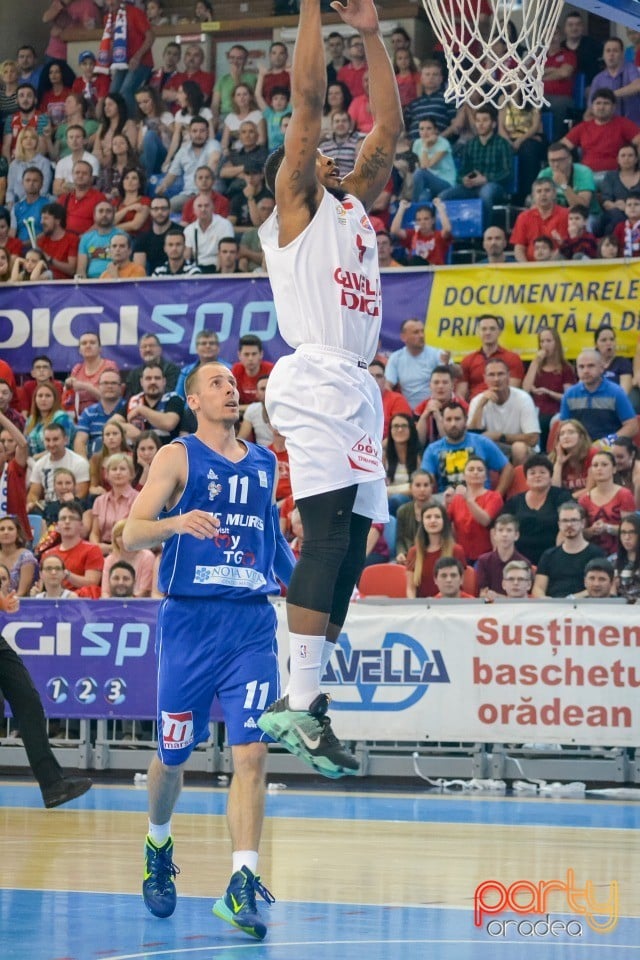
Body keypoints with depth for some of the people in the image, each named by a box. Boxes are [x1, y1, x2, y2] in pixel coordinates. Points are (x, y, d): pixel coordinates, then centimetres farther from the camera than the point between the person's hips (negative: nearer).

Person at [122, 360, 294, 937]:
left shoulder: (264, 463, 14)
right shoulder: (179, 456, -1)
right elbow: (131, 535, -10)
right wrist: (176, 521, -29)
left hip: (252, 623, 3)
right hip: (190, 620, -2)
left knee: (251, 753, -12)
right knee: (174, 755, 10)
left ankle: (243, 885, -17)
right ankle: (158, 848, 38)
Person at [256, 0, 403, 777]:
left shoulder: (352, 204, 24)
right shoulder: (295, 204, 4)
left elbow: (388, 128, 24)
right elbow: (307, 100, -5)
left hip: (356, 387, 8)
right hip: (317, 378, -8)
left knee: (347, 551, 4)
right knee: (328, 535, -19)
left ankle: (297, 700, 6)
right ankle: (301, 705, -23)